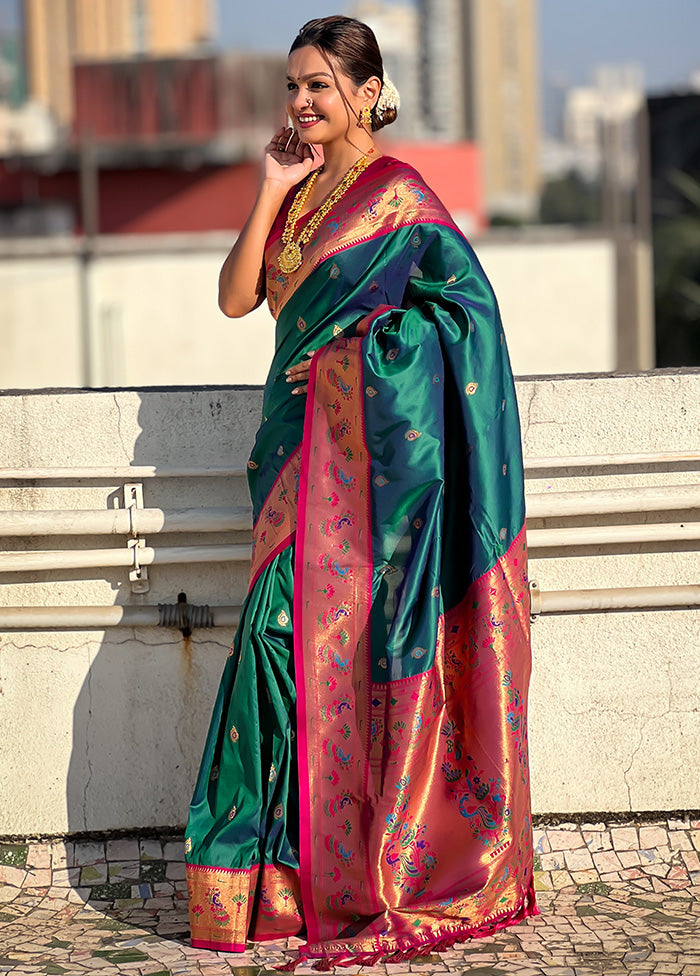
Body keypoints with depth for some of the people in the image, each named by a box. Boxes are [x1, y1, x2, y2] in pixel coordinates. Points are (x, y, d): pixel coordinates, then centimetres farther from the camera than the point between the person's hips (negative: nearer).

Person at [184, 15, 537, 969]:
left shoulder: (398, 192, -5)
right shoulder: (297, 192, 15)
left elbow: (471, 306, -9)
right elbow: (236, 297, 6)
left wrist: (361, 351, -9)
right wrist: (272, 191, -1)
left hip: (371, 442, -6)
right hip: (304, 442, 7)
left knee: (353, 635, -7)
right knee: (294, 628, 2)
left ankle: (381, 876, 2)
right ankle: (303, 866, 8)